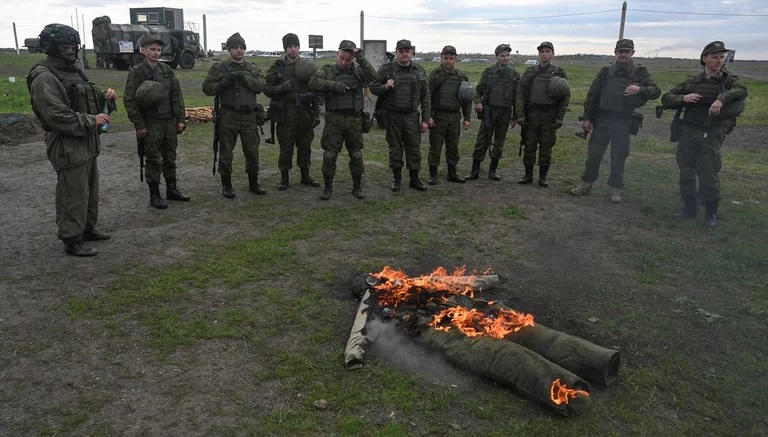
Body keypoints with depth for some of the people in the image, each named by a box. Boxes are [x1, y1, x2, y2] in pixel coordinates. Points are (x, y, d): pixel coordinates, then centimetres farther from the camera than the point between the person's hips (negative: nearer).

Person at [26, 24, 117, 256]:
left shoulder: (73, 71, 16)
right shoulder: (44, 77, -14)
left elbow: (89, 101, 24)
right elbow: (57, 116, -22)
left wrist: (106, 97, 4)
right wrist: (90, 120, -19)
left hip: (87, 143, 10)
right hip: (68, 146, -9)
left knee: (90, 190, 18)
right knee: (73, 194, -5)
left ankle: (87, 229, 31)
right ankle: (72, 240, 4)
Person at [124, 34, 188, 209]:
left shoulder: (167, 69, 8)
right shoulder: (136, 72, -6)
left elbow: (177, 95, 11)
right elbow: (129, 101, -9)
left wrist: (180, 119, 6)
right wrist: (139, 125, -13)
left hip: (170, 121, 5)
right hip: (151, 124, -5)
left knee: (170, 157, 13)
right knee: (153, 160, 0)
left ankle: (172, 189, 26)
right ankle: (154, 195, 10)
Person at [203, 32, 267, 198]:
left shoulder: (253, 69, 10)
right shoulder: (219, 68, 3)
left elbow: (260, 86, -6)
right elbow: (207, 88, -2)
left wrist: (244, 77, -17)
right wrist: (223, 82, -17)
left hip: (249, 116, 2)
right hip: (228, 116, -2)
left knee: (252, 151, 7)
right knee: (226, 153, 4)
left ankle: (253, 183, 22)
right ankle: (226, 185, 16)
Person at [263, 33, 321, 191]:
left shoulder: (308, 66, 7)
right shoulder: (277, 67, 0)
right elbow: (267, 89, 0)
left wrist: (316, 113, 2)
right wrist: (282, 88, -19)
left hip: (305, 113, 2)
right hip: (286, 113, -2)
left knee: (305, 146, 9)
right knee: (286, 147, 2)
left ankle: (305, 176, 23)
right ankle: (284, 178, 14)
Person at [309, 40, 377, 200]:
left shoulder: (357, 71, 8)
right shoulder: (328, 70, 5)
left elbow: (372, 77, -9)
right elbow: (313, 82, -10)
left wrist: (362, 60, -19)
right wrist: (333, 85, -21)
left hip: (354, 119, 1)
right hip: (334, 118, -1)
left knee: (356, 154, 8)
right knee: (330, 154, 2)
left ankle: (357, 187, 21)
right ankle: (328, 187, 14)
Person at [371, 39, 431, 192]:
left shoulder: (419, 71, 6)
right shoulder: (386, 69, -1)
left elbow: (426, 97, 7)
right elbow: (373, 88, 4)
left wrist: (425, 119, 2)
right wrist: (385, 87, -18)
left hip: (412, 116, 2)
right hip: (393, 115, -1)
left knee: (414, 147, 5)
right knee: (395, 147, 7)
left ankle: (414, 179, 16)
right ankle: (397, 178, 19)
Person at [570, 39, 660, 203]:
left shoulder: (639, 72, 2)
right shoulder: (606, 71, 5)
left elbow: (656, 91, -4)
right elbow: (592, 95, 6)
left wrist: (639, 89, -24)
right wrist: (587, 118, 1)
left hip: (623, 123, -1)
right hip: (602, 119, 1)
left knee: (618, 157, 5)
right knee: (593, 154, 4)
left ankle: (615, 189, 16)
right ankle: (586, 184, 17)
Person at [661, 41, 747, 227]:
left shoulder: (728, 79, 3)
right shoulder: (692, 81, 8)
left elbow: (741, 90, -19)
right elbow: (666, 99, 8)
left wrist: (722, 98, -36)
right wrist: (683, 98, -11)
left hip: (712, 135, -2)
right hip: (688, 133, 2)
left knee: (709, 175, -2)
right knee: (686, 173, 7)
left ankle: (711, 213, 13)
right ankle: (689, 209, 22)